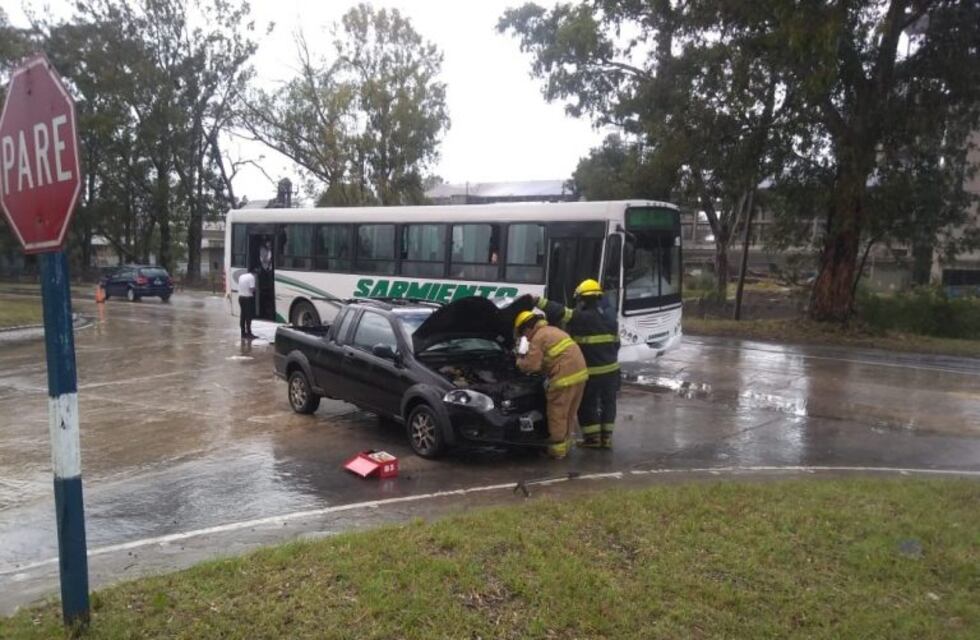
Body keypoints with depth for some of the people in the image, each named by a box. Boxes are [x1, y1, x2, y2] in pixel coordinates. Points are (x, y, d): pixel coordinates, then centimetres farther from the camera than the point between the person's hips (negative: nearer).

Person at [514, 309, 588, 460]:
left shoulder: (538, 337, -7)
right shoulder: (553, 331, 22)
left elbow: (531, 366, -9)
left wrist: (520, 360, 10)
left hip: (565, 377, -9)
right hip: (579, 373, 9)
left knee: (557, 414, 3)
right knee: (569, 414, 18)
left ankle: (557, 450, 9)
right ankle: (565, 445, 27)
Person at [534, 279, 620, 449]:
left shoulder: (580, 318, -16)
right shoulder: (611, 319, 5)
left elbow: (559, 312, -18)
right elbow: (616, 344, 12)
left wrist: (538, 301, -11)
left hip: (590, 372, -6)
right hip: (610, 369, 6)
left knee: (587, 405, 9)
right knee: (608, 403, 16)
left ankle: (593, 438, 13)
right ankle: (606, 437, 20)